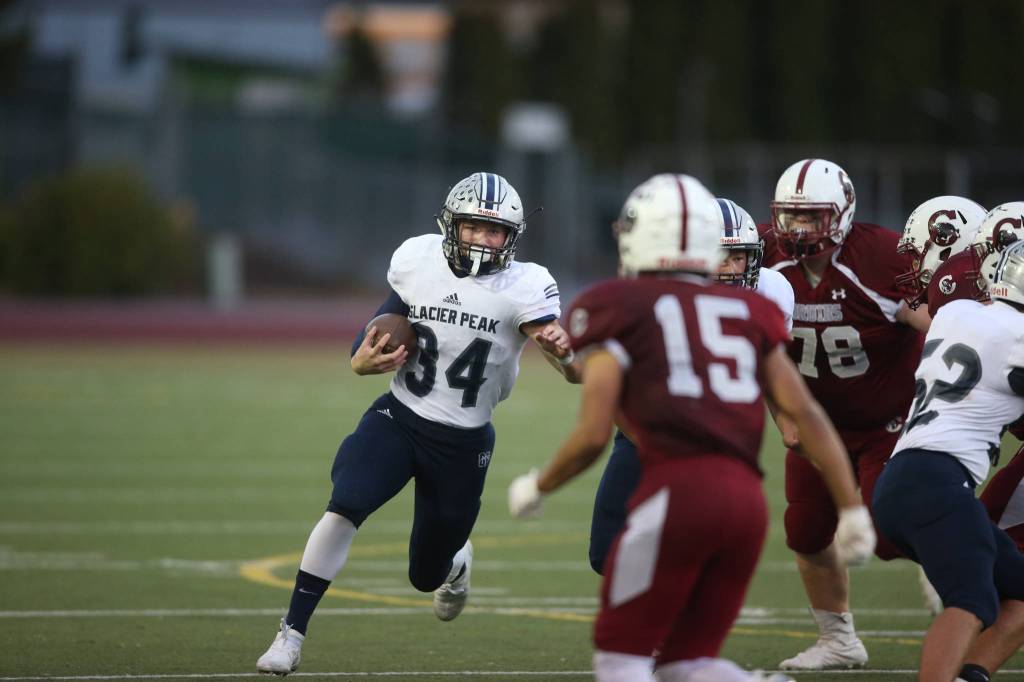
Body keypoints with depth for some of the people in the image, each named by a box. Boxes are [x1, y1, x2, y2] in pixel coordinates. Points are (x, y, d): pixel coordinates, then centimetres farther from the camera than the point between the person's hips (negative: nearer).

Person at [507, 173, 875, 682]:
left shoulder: (617, 311, 6)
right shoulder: (745, 312, 20)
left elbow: (593, 436, -2)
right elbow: (805, 414, 11)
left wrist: (536, 487, 16)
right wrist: (852, 508, 11)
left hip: (676, 492, -5)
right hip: (746, 498, 5)